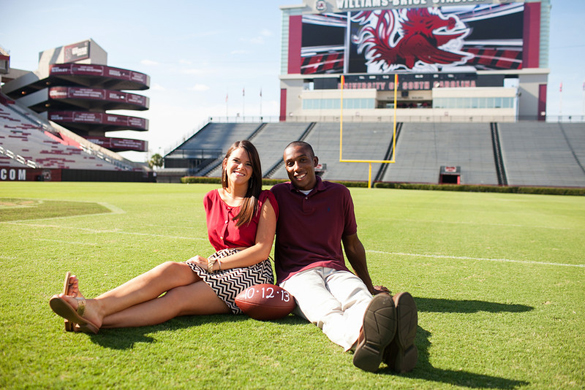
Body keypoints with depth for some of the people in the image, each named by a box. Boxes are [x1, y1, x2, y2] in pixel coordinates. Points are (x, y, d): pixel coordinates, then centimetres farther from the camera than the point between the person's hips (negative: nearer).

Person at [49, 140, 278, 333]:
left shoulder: (264, 201, -2)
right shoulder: (212, 199, 14)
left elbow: (262, 250, -9)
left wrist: (215, 264, -12)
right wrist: (212, 263, -1)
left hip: (251, 274, -5)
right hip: (219, 268, 5)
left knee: (178, 298, -28)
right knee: (171, 269, -27)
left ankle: (100, 318, -45)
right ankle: (95, 307, -42)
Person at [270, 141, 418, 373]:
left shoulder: (339, 193, 17)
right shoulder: (278, 194, 13)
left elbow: (352, 244, 24)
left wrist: (369, 286, 28)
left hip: (336, 271, 2)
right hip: (296, 274, -2)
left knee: (361, 300, -36)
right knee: (327, 310, -39)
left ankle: (392, 345, -68)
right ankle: (360, 338, -72)